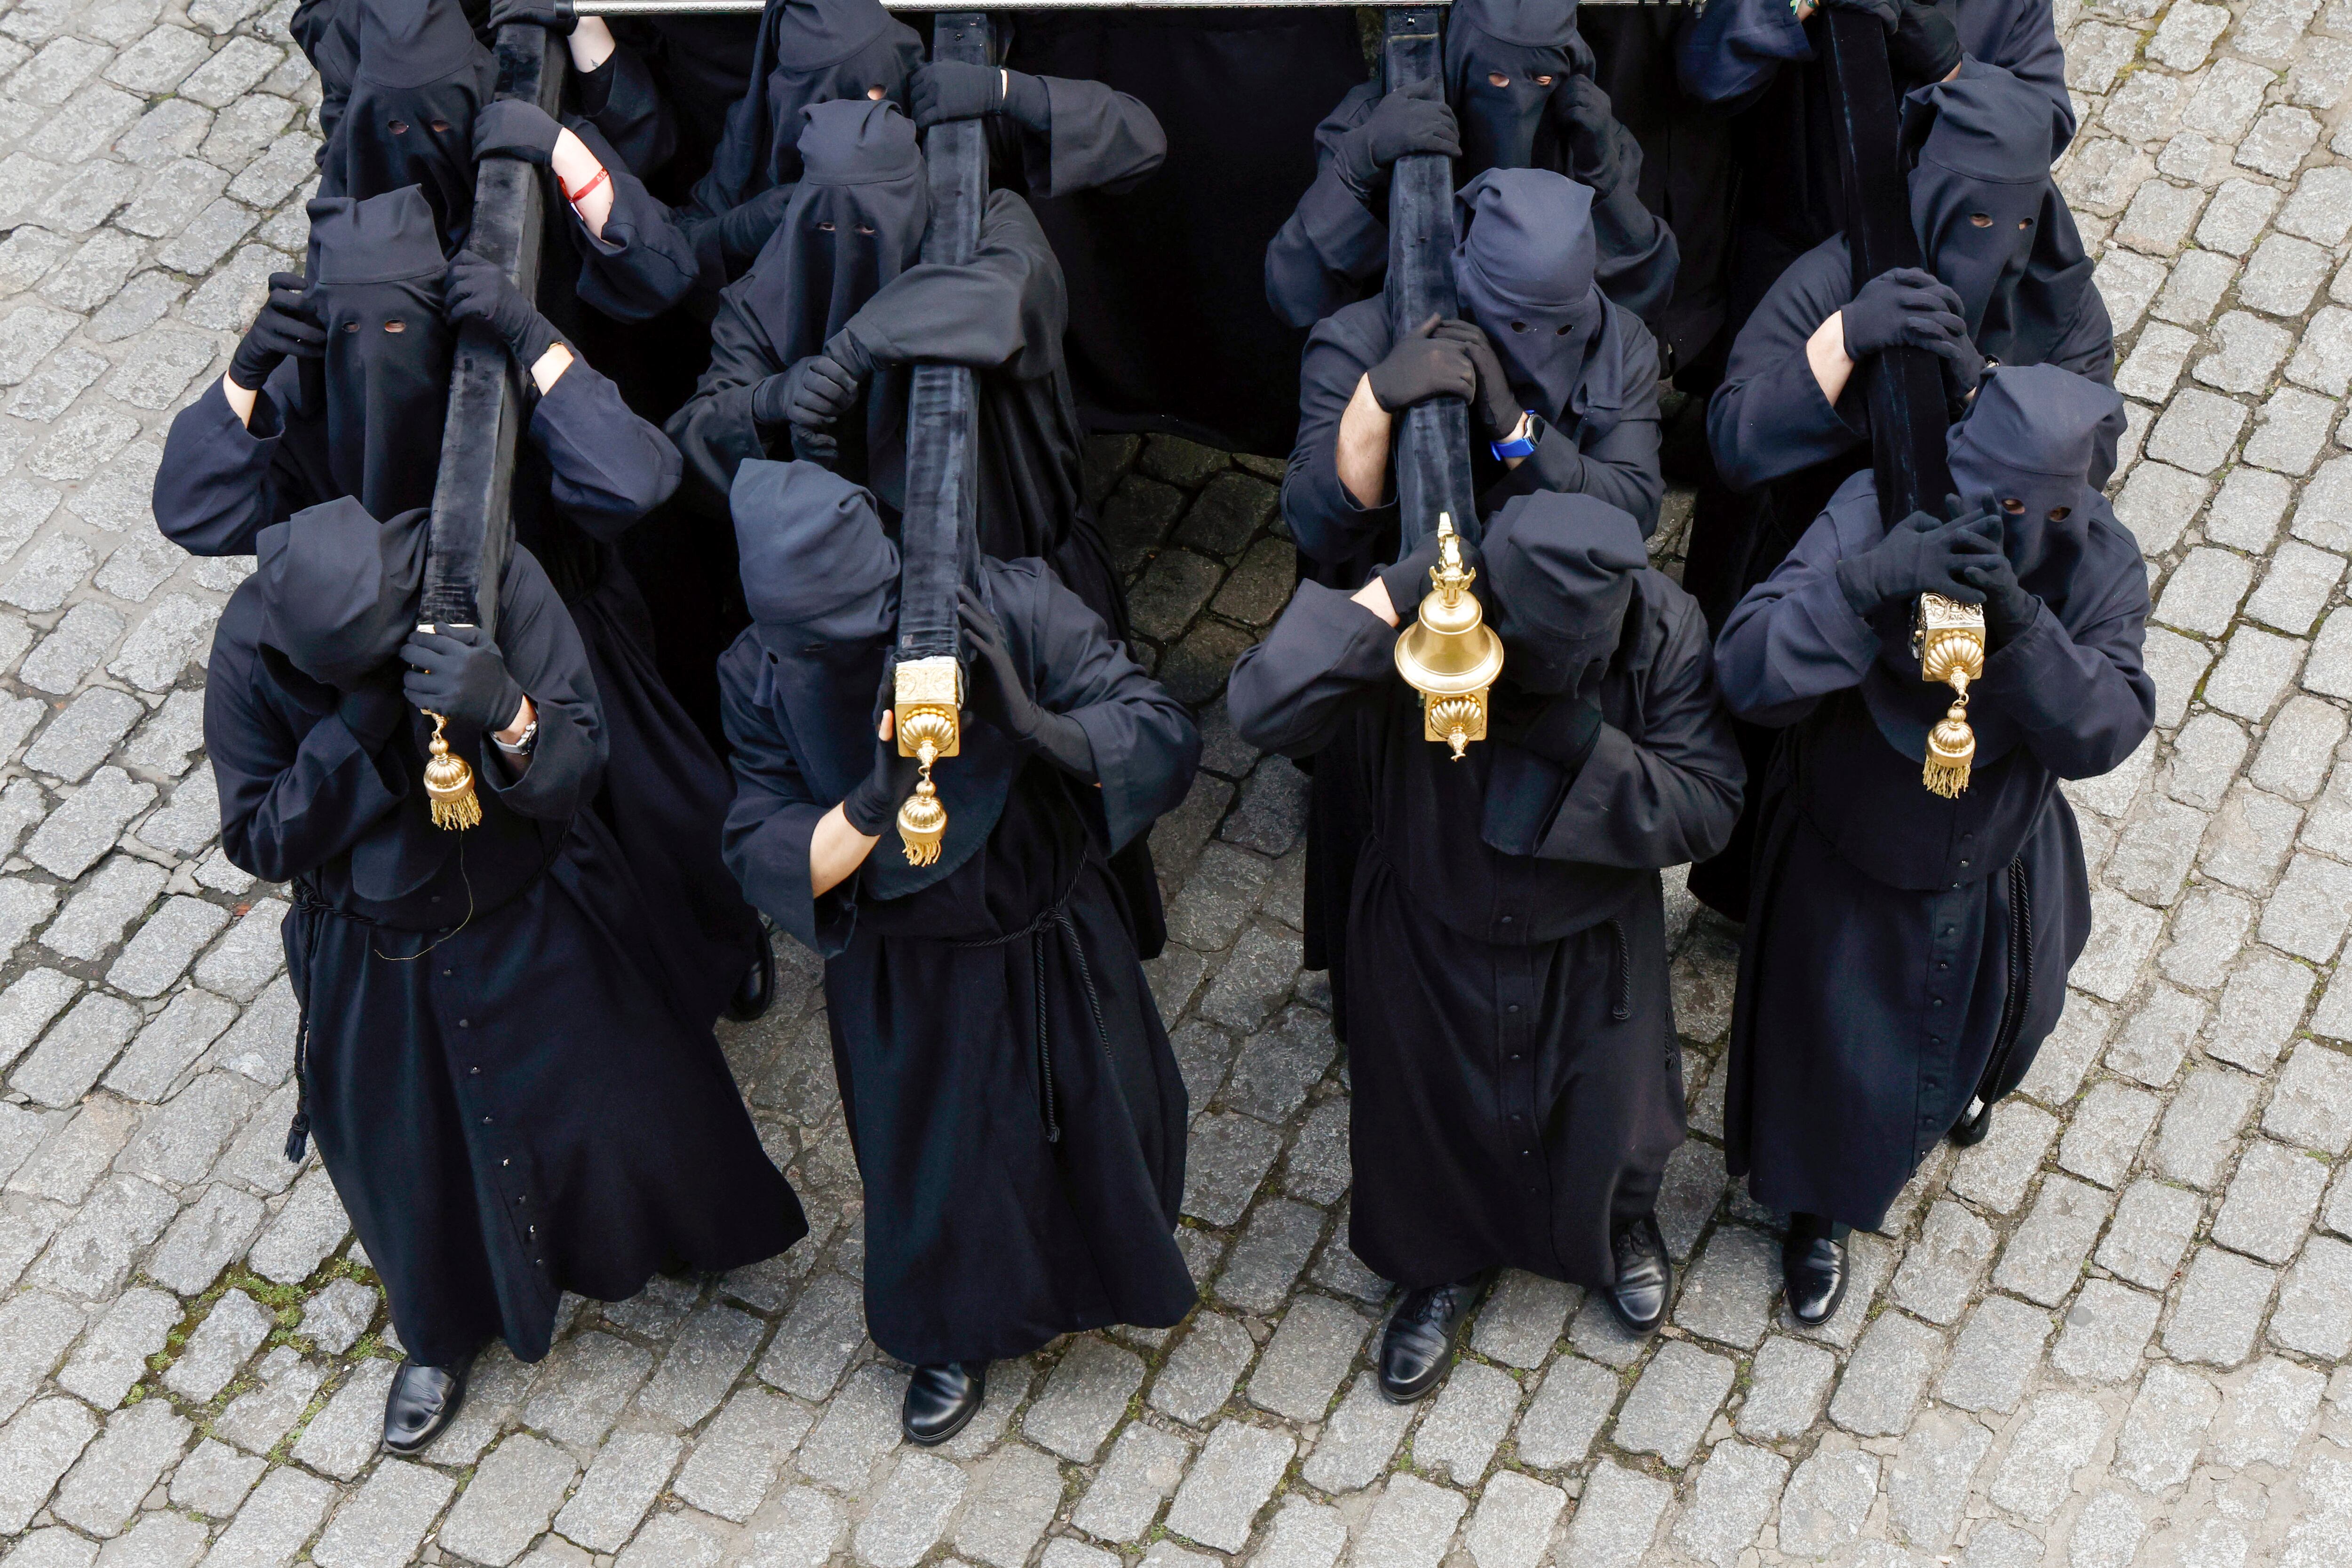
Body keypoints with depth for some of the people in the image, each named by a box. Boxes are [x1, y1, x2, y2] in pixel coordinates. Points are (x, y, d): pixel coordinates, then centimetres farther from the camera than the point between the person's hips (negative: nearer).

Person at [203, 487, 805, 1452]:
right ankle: (441, 1336, 50)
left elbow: (577, 767, -24)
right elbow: (257, 840, -18)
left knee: (613, 1100, 18)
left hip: (536, 927, -1)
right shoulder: (251, 648, -24)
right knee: (409, 1154, 19)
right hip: (375, 959, 1)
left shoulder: (493, 581, -27)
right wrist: (354, 734, -34)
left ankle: (667, 1233, 55)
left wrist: (510, 715, -47)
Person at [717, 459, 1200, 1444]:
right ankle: (957, 1336, 56)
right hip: (905, 985, 0)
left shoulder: (1010, 608, -27)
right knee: (937, 1163, 22)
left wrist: (1035, 721, -46)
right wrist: (873, 801, -43)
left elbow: (1165, 739, -27)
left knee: (1097, 1128, 25)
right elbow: (764, 862, -23)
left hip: (1055, 952, 0)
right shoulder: (762, 678, -22)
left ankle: (1100, 1280, 62)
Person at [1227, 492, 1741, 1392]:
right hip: (1431, 941, -1)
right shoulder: (1424, 618, -32)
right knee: (1430, 1115, 23)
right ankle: (1444, 1266, 57)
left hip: (1593, 945, 1)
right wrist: (1392, 597, -47)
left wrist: (1586, 741, -37)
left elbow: (1708, 806, -24)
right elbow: (1265, 712, -43)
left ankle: (1621, 1224, 63)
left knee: (1612, 1115, 25)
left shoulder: (1663, 629, -27)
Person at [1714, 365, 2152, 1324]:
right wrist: (1868, 584, -57)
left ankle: (1965, 1080, 72)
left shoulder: (2101, 567, -24)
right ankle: (1817, 1211, 49)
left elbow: (2102, 732, -32)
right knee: (1834, 1050, 15)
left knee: (1995, 1010, 32)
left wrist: (2021, 623, -49)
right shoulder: (1877, 516, -33)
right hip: (1847, 858, -3)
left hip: (1999, 862, 3)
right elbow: (1750, 676, -40)